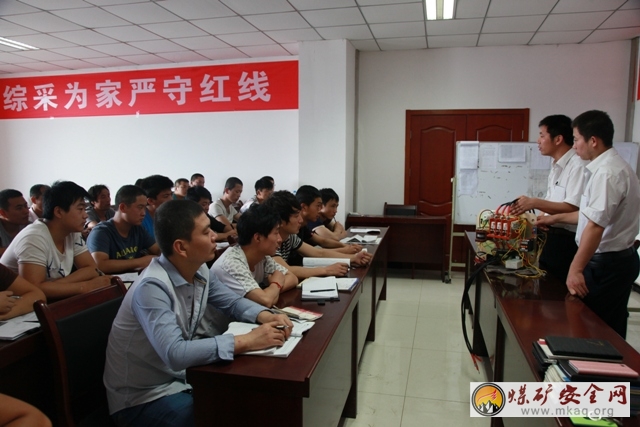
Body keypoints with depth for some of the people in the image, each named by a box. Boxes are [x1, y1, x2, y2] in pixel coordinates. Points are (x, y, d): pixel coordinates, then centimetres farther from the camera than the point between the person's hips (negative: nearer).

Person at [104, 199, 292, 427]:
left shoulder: (200, 272, -6)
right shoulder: (152, 287, -29)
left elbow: (233, 302, 8)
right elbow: (175, 354, -38)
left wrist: (266, 316, -13)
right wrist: (247, 341, -35)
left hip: (179, 378, 7)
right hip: (142, 397, -7)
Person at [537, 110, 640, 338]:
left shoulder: (607, 172, -21)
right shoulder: (611, 166, 12)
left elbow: (595, 225, -27)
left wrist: (575, 269, -25)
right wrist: (556, 218, 27)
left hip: (606, 263, -10)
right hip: (618, 259, 10)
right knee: (610, 331, 17)